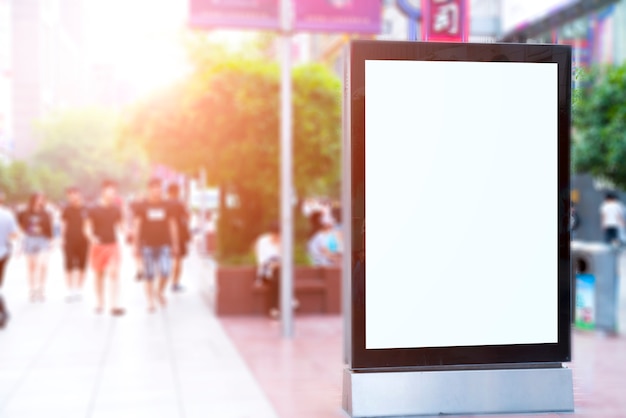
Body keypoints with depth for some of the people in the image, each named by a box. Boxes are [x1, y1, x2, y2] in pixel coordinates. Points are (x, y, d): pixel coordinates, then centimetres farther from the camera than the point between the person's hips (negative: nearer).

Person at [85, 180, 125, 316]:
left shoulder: (116, 210, 5)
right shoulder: (94, 210, -3)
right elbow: (88, 228, 0)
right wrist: (92, 238, -20)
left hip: (113, 245, 1)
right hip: (98, 245, -1)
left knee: (114, 274, -12)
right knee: (99, 275, 9)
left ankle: (115, 305, -16)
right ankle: (100, 303, 23)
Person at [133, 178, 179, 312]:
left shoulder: (167, 205, 6)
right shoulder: (142, 206, 1)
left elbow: (172, 226, 10)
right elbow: (137, 226, 2)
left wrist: (175, 244, 8)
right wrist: (136, 245, -2)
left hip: (164, 245, 1)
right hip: (148, 245, -1)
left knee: (165, 271, -13)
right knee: (149, 275, 2)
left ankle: (160, 291, 16)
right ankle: (150, 302, 12)